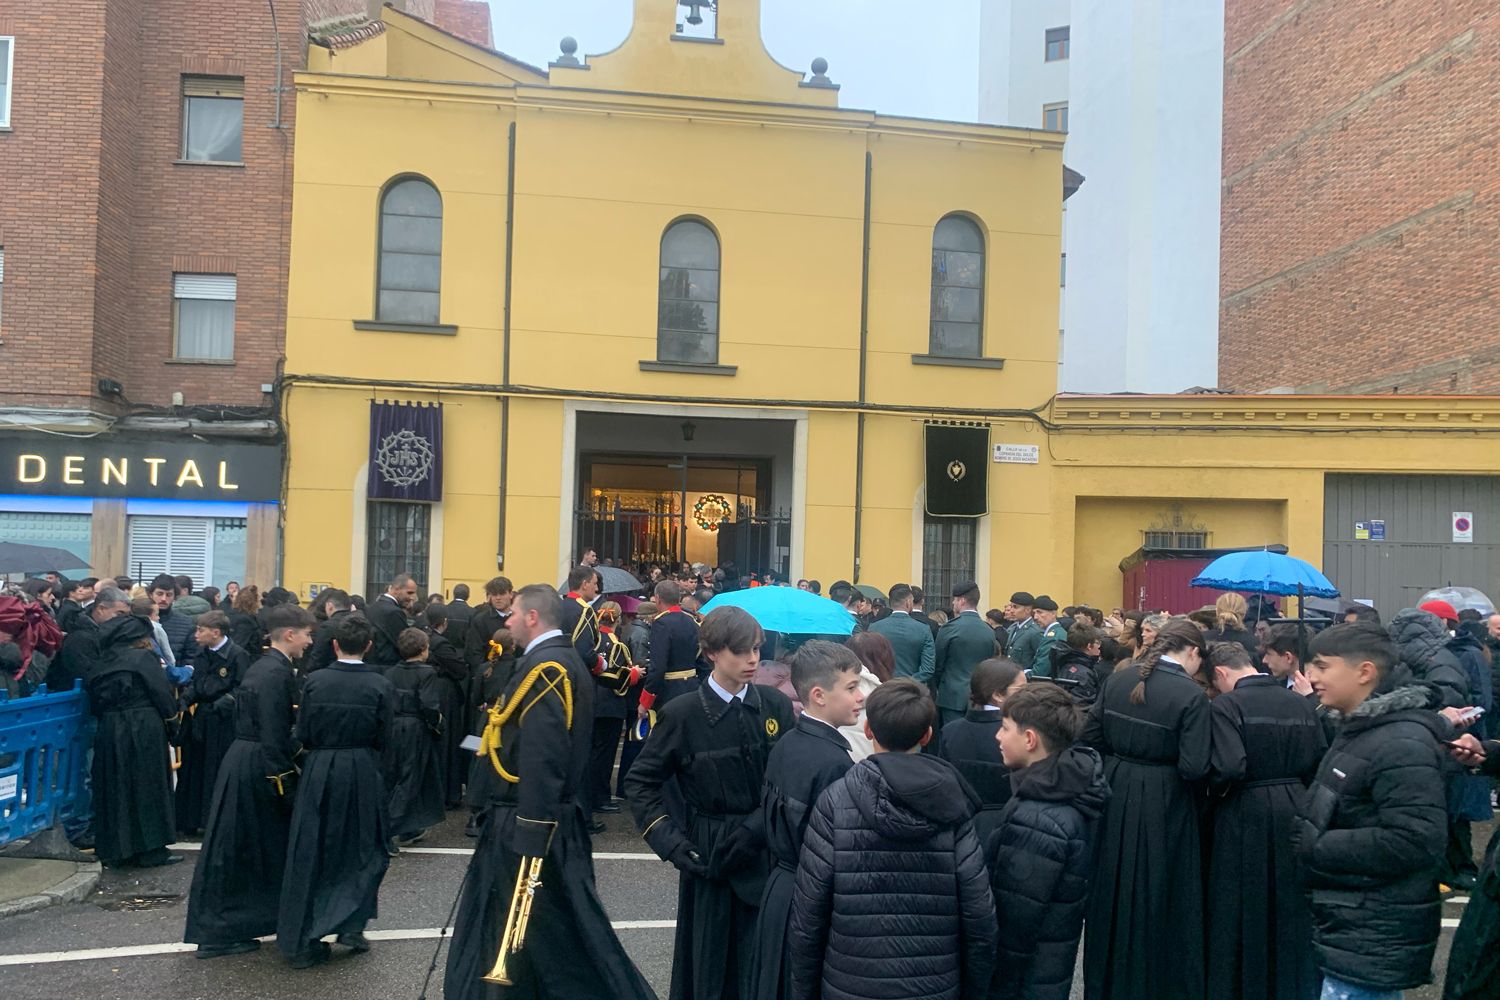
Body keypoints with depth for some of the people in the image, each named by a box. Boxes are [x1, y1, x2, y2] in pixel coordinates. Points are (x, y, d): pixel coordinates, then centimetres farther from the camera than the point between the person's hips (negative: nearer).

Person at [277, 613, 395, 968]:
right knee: (363, 851, 16)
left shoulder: (315, 681, -6)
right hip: (363, 775, -1)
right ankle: (351, 926, 10)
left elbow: (303, 734, -2)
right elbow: (383, 738, -6)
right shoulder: (380, 685, -10)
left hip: (319, 772, 1)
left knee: (310, 853, 10)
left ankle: (301, 941, 14)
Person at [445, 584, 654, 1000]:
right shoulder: (563, 661, 12)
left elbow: (542, 762, -26)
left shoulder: (545, 667, -20)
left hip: (533, 825, -10)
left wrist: (531, 838, -25)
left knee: (563, 938, 0)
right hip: (541, 819, 10)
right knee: (504, 932, 20)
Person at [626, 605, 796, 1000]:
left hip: (767, 853, 2)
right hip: (708, 854, -2)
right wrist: (668, 839, -10)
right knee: (708, 965, 10)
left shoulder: (776, 705, -2)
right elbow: (640, 781, -1)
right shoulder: (682, 713, -8)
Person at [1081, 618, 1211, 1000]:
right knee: (1157, 894, 11)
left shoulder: (1117, 679, -2)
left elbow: (1091, 736, 1)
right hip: (1162, 802, -5)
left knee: (1113, 889, 18)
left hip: (1116, 793, 5)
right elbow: (1194, 767, -20)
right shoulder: (1191, 694, -16)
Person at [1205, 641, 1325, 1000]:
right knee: (1292, 909, 18)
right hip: (1294, 812, 5)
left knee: (1244, 912, 8)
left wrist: (1215, 793, -4)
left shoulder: (1226, 705, -14)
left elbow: (1229, 768, -23)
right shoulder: (1301, 703, 4)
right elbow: (1320, 763, 4)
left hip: (1246, 818, -5)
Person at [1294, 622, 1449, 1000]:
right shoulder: (1358, 730, 12)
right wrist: (1304, 832, 5)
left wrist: (1314, 846, -22)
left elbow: (1416, 841, -28)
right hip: (1349, 927, 10)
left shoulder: (1401, 744, -20)